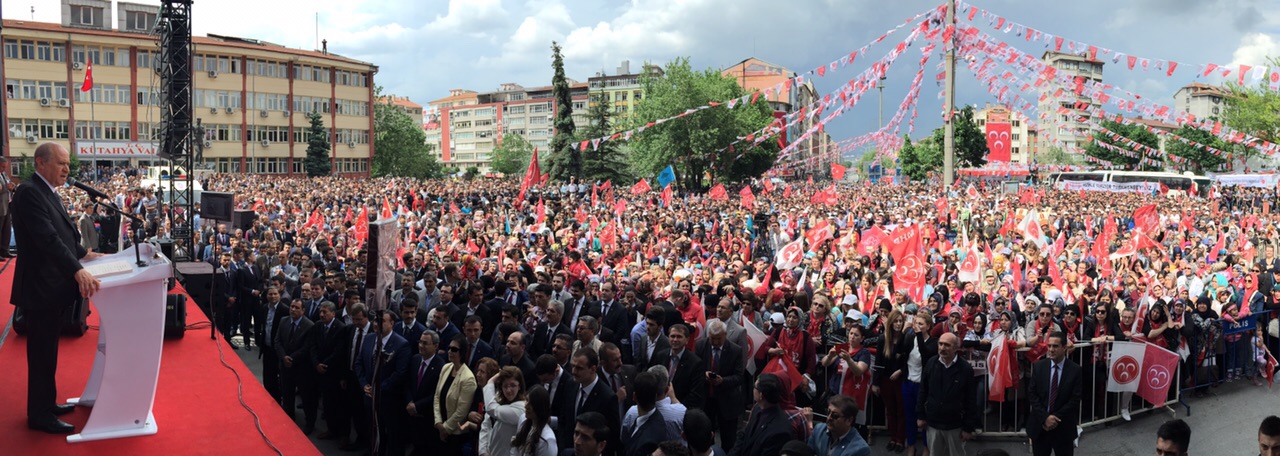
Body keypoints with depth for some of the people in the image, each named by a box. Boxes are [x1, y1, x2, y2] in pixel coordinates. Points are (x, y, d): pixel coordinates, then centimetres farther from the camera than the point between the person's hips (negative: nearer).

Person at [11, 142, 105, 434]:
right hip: (40, 288, -10)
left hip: (53, 285, 10)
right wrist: (78, 271, -35)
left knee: (47, 349, 19)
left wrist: (83, 254, 15)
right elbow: (48, 239, -29)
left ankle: (46, 404, 30)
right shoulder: (29, 192, -19)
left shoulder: (48, 193, 13)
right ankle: (40, 416, 10)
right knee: (42, 352, 0)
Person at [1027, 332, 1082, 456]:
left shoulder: (1075, 370, -5)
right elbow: (1032, 394, -1)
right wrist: (1045, 417, -12)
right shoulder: (1039, 366, 1)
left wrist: (1056, 418, -13)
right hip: (1040, 424, 2)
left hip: (1063, 427, -2)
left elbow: (1075, 399, -8)